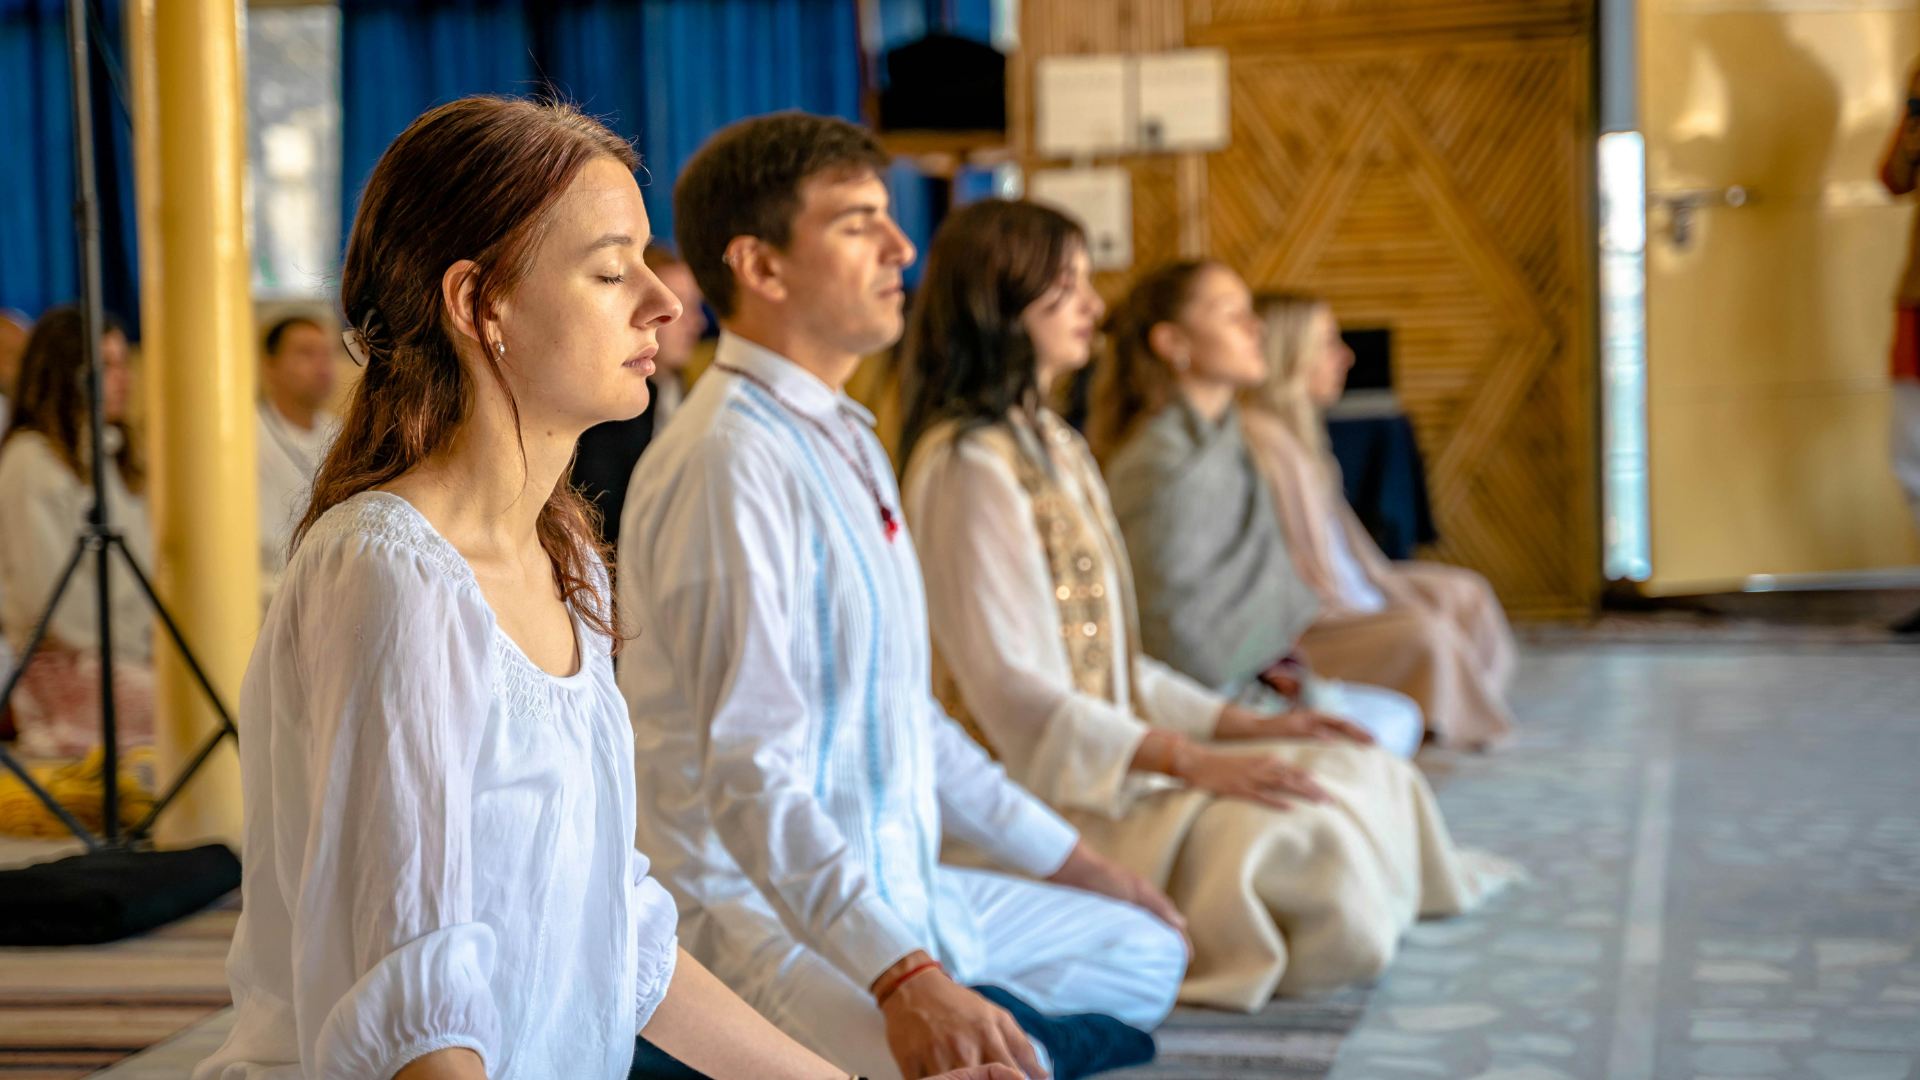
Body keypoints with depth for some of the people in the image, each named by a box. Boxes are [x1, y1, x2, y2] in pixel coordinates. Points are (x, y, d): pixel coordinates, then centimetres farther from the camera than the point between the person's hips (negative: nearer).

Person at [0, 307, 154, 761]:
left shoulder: (107, 455, 21)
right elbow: (48, 595, -12)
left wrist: (157, 646, 5)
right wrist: (131, 655, -11)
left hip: (133, 656, 8)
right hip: (67, 667, -8)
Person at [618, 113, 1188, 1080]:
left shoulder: (843, 442, 14)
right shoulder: (732, 464, -19)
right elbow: (749, 774, -27)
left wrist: (1064, 856, 21)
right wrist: (903, 975, -35)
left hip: (894, 883, 10)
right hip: (755, 904, -10)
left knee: (1146, 955, 19)